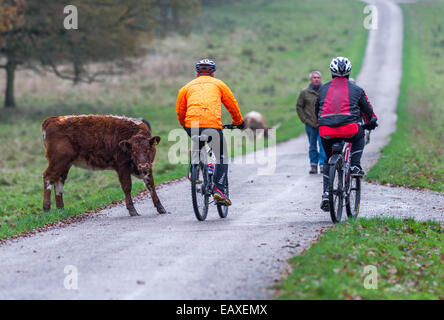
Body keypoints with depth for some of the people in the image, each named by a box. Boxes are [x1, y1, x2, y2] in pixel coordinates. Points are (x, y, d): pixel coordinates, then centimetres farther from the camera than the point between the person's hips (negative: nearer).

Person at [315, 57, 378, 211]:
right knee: (359, 137, 35)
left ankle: (326, 194, 8)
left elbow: (317, 110, 30)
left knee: (328, 161, 22)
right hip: (349, 128, -2)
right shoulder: (356, 89, 14)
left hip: (326, 131, 2)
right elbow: (367, 109, 22)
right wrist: (371, 122, 42)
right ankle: (355, 166, 16)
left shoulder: (323, 89, 19)